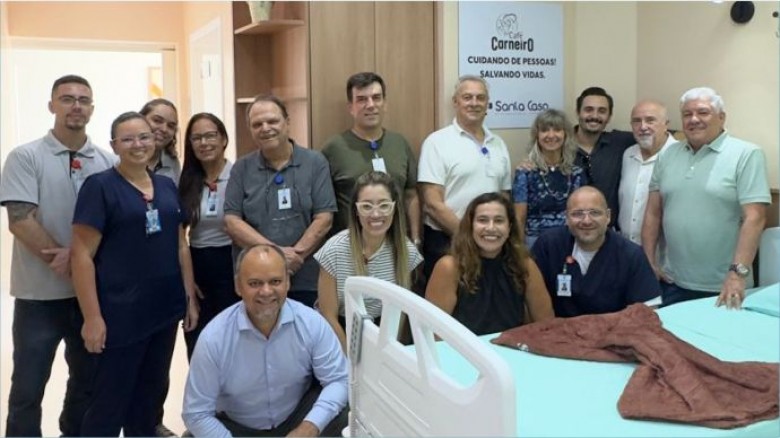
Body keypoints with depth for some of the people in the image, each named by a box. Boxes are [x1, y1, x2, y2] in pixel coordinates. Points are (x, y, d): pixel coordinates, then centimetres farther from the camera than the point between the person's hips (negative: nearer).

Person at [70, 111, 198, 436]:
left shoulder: (167, 186, 9)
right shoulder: (99, 186, -8)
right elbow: (82, 255, -12)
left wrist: (190, 297, 10)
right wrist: (92, 316, -17)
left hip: (165, 309, 6)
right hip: (120, 313, -6)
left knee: (152, 393, 17)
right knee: (110, 399, 4)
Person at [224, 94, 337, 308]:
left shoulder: (315, 162, 1)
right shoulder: (241, 168, 5)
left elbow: (324, 219, -4)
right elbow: (232, 221, -2)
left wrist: (296, 254, -16)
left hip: (307, 282, -1)